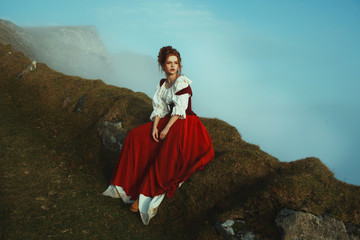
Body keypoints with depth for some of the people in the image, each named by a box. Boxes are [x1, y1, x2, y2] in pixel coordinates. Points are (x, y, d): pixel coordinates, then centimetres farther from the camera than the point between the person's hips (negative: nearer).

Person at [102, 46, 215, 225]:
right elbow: (159, 108, 7)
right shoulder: (162, 84, 12)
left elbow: (179, 109, -16)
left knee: (166, 154, -29)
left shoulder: (182, 82, -8)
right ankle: (132, 184, -7)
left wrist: (166, 129, -20)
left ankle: (144, 196, -19)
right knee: (135, 136, -10)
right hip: (168, 120, 7)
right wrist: (154, 126, -9)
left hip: (185, 124, -7)